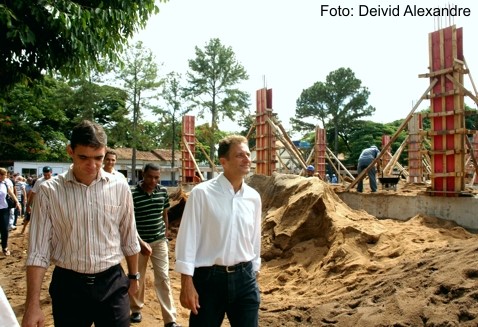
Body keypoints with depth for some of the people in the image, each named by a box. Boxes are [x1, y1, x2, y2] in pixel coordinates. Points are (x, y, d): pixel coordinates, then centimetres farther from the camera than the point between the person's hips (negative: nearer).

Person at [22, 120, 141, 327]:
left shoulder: (119, 187, -4)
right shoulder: (49, 191, -9)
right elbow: (38, 250, -7)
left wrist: (133, 275, 14)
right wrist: (33, 305, -10)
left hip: (113, 283, 1)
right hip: (68, 285, 0)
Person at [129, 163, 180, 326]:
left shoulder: (163, 191, -2)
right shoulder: (132, 194, -15)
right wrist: (141, 242, -23)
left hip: (159, 241, 3)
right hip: (139, 242, -2)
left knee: (163, 278, 2)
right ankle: (136, 309, 38)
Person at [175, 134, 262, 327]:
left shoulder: (254, 197, 3)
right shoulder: (202, 193, -11)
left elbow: (255, 239, 12)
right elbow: (188, 238, -10)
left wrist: (252, 273, 15)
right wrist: (187, 283, -11)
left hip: (244, 278, 4)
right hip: (209, 278, -4)